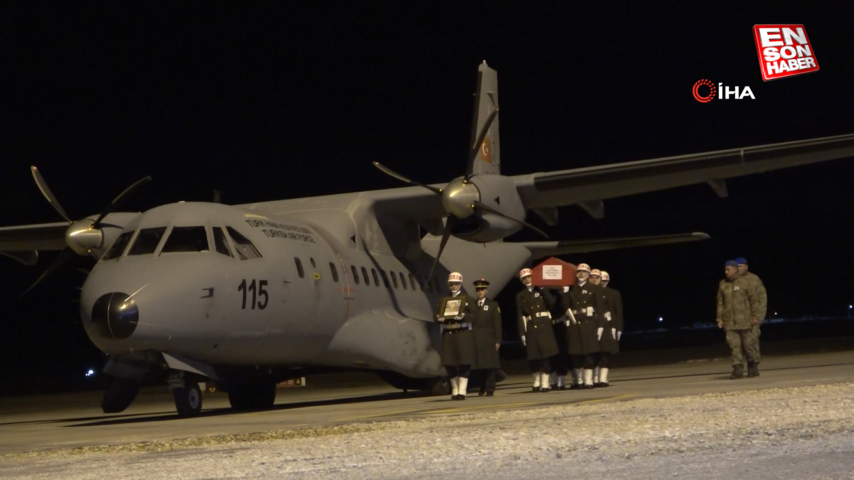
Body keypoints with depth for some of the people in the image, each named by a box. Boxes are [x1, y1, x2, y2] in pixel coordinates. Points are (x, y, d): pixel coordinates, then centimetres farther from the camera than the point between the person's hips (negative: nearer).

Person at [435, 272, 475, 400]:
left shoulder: (467, 299, 6)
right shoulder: (443, 300, 15)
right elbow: (437, 316, 12)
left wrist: (463, 316, -21)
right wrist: (440, 318, -11)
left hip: (463, 334, -3)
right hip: (448, 335, 3)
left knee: (464, 363, -6)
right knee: (449, 363, 1)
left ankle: (462, 391, -4)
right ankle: (454, 391, 12)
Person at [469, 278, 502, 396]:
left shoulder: (493, 305, 7)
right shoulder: (471, 306, 12)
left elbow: (497, 324, 3)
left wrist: (497, 341, -5)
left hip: (489, 340, -2)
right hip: (476, 340, 2)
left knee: (490, 365, -2)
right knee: (479, 364, 2)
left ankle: (490, 389, 2)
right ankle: (483, 388, 12)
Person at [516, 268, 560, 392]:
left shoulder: (542, 291, 11)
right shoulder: (520, 296, 9)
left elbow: (551, 302, -6)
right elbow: (520, 316, 4)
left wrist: (543, 289, -7)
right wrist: (522, 333, -3)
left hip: (544, 326, 0)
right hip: (531, 328, 0)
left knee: (545, 355, -6)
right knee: (534, 357, 1)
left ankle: (545, 383, -5)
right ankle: (537, 382, 16)